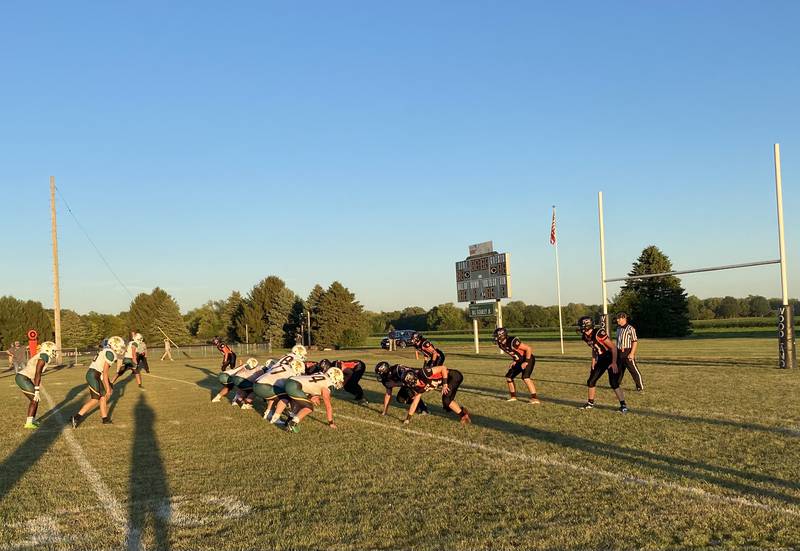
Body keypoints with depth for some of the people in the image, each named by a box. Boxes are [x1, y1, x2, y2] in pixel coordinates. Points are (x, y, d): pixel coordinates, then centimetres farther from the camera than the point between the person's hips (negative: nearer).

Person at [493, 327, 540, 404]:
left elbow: (529, 348, -26)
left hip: (528, 359, -9)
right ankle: (513, 396, 24)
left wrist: (526, 362, -24)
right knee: (509, 377, 10)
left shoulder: (512, 342, -30)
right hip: (519, 361, 9)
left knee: (525, 377, -26)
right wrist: (514, 361, 8)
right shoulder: (501, 344, -3)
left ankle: (535, 398, -23)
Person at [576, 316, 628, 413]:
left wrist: (614, 363, -27)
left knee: (614, 383, -16)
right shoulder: (585, 338, -1)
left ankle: (623, 406, -5)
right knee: (591, 381, 10)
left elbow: (613, 347, -22)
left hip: (611, 359, -8)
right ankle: (590, 403, 27)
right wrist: (593, 365, 18)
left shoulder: (599, 334, -26)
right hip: (601, 360, 8)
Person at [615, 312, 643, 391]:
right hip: (619, 352, 7)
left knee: (633, 370, -2)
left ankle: (640, 386, 9)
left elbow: (635, 341, -13)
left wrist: (632, 353, -19)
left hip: (628, 353, -7)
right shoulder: (618, 328, 12)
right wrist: (616, 351, 20)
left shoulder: (630, 328, -12)